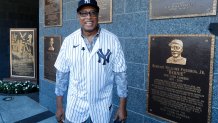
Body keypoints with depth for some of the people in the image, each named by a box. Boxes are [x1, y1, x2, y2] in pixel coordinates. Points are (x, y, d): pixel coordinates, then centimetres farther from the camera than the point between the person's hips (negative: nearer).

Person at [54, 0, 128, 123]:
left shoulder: (112, 40, -10)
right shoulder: (69, 41, -6)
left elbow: (120, 74, -6)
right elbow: (61, 74, 0)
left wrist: (122, 107, -4)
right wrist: (59, 106, 3)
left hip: (102, 109, -1)